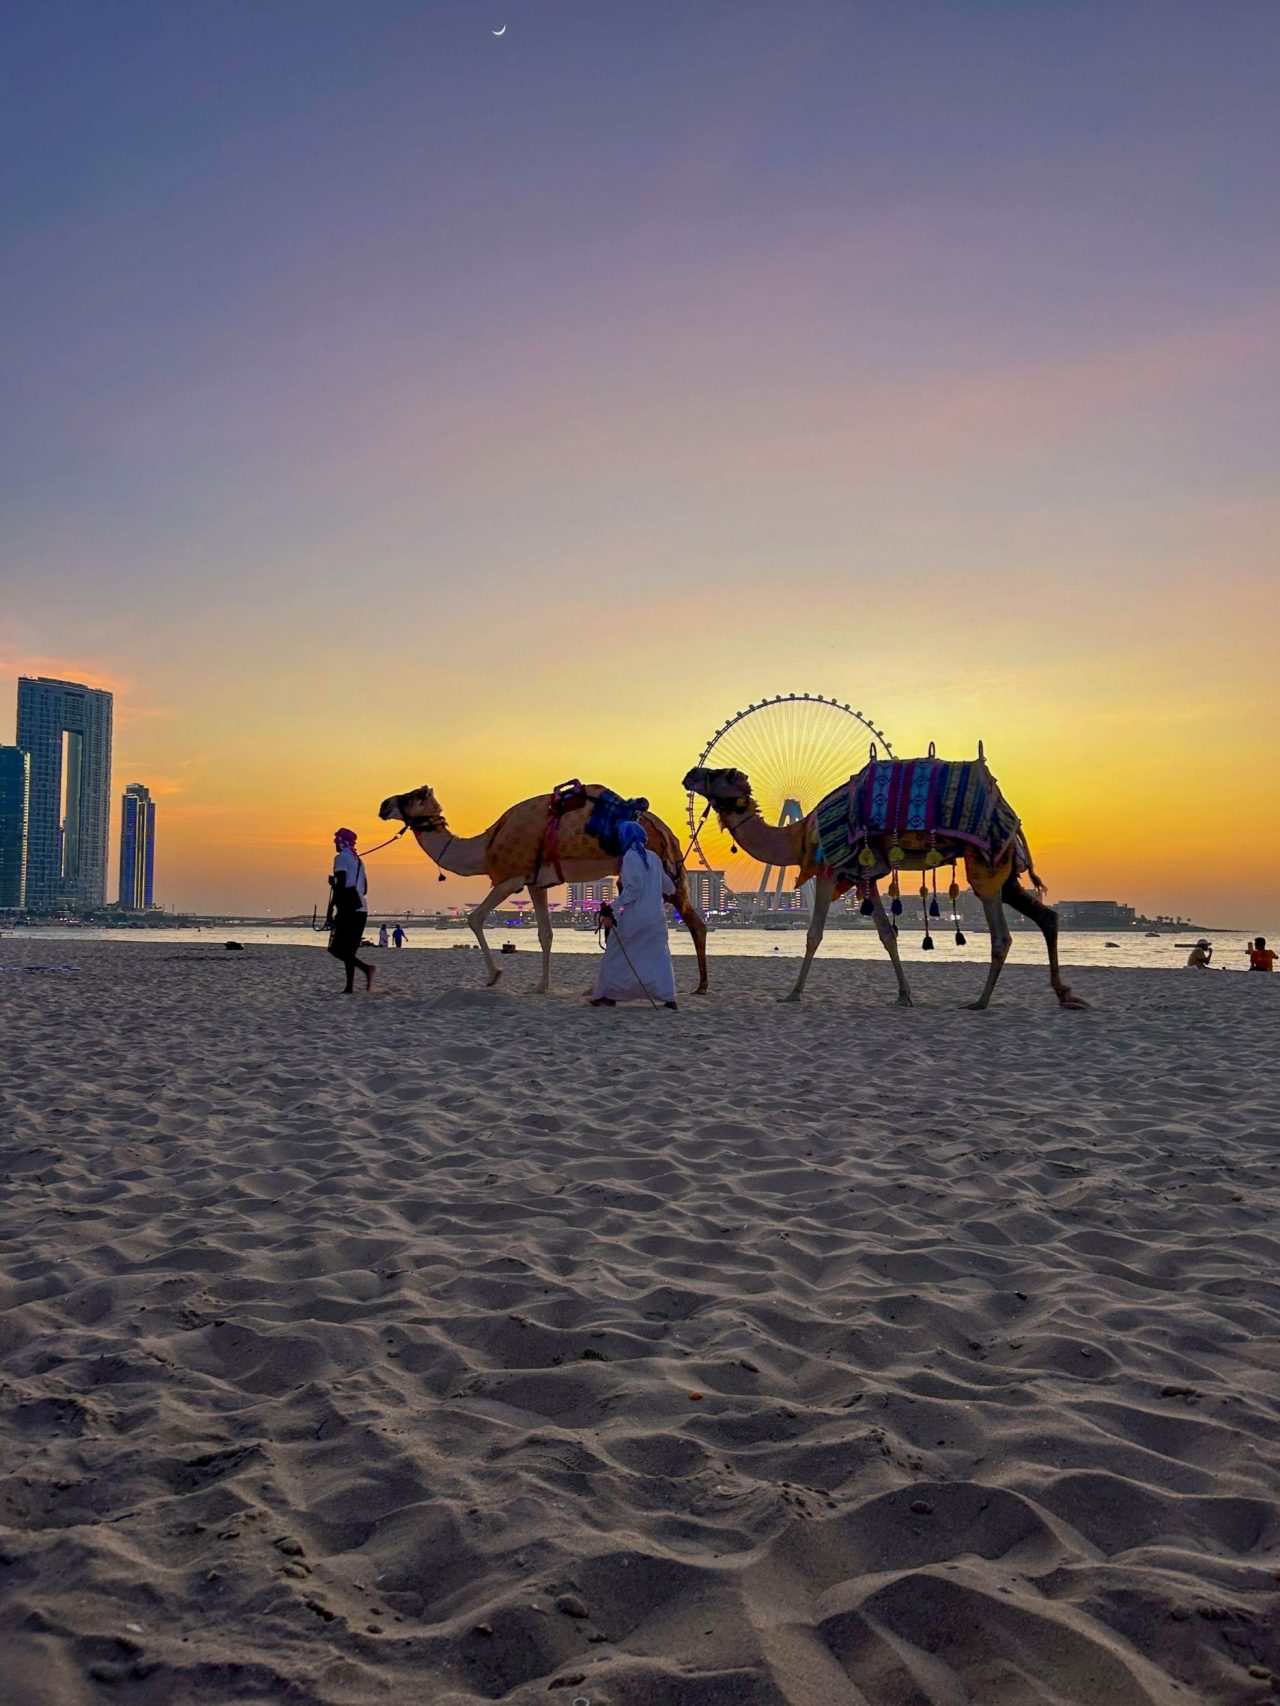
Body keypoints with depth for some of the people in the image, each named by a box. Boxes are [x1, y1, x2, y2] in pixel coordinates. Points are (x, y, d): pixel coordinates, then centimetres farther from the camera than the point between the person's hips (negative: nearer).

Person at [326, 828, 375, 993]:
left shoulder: (341, 857, -5)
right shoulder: (358, 860, 20)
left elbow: (341, 885, -16)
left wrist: (330, 909, -14)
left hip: (348, 909, -9)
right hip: (361, 909, 9)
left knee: (337, 948, -8)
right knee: (349, 949, 11)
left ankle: (366, 967, -26)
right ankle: (349, 986, 7)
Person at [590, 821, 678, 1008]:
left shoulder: (630, 857, -10)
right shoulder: (654, 858, 10)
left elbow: (633, 888, -20)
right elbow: (668, 886, 22)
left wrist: (614, 906, -21)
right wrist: (667, 894, 45)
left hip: (635, 916, -6)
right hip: (656, 916, 6)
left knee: (616, 953, 6)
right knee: (659, 955, 9)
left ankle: (607, 995, 10)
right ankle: (668, 997, 2)